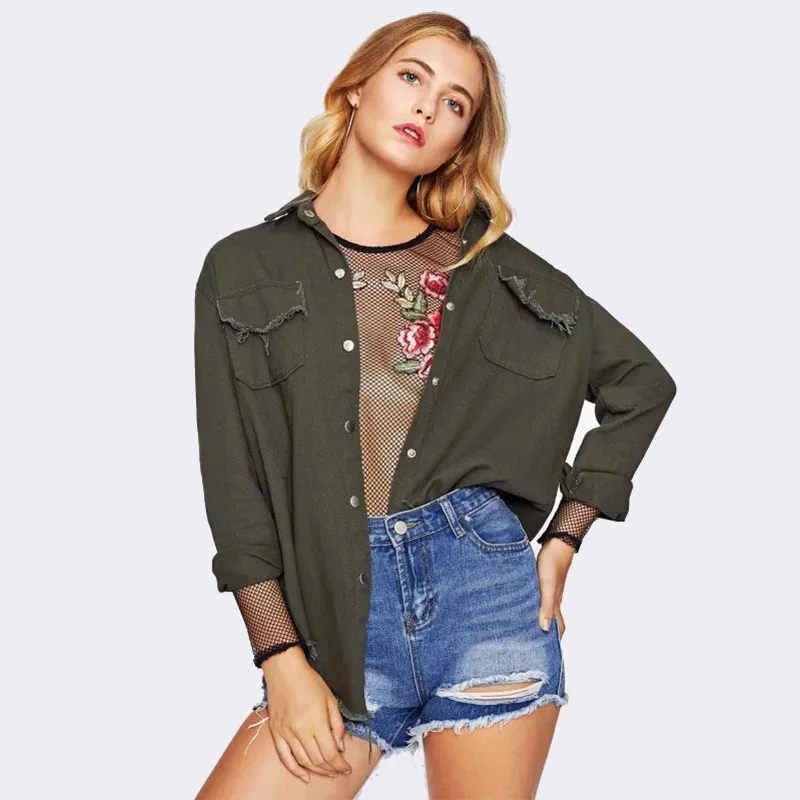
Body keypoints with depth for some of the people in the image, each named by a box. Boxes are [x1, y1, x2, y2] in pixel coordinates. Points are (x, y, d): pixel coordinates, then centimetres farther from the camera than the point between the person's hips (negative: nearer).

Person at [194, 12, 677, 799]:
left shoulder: (488, 265, 8)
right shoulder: (246, 268, 6)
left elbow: (643, 385, 15)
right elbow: (234, 479, 1)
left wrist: (563, 539, 7)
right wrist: (283, 662, -4)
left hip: (485, 587, 1)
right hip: (338, 615, 0)